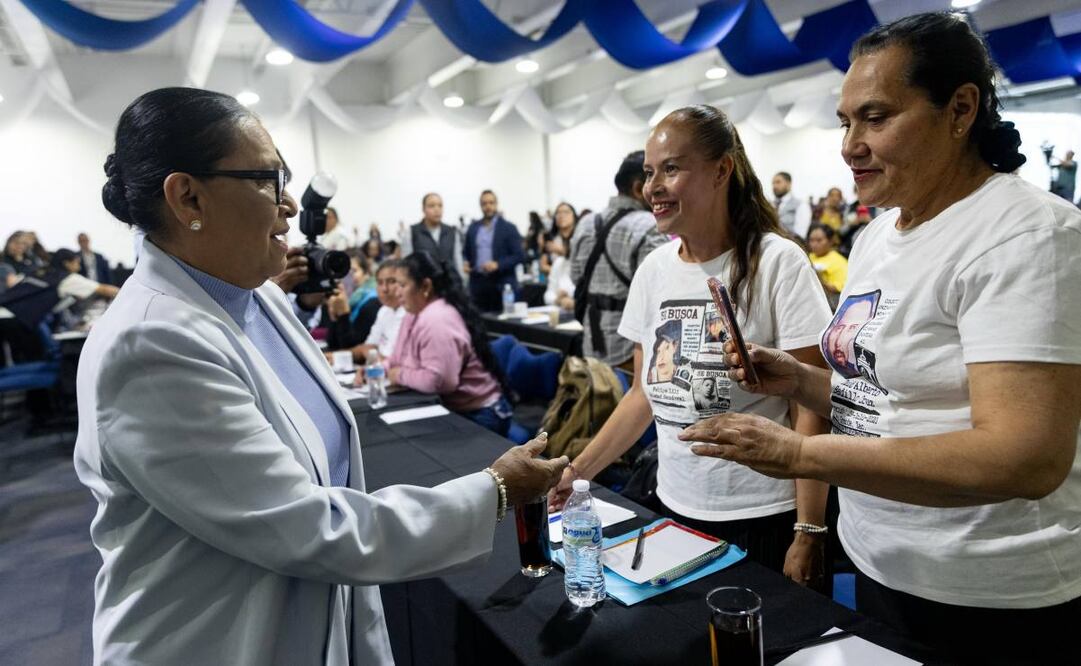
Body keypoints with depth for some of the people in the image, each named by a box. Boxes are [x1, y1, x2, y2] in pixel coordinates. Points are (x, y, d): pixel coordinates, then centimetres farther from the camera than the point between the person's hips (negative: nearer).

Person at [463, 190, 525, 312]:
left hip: (502, 285, -3)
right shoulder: (473, 228, 13)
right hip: (478, 283, 3)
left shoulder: (509, 228, 1)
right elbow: (466, 253, 21)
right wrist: (466, 263, -1)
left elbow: (519, 256, -4)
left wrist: (498, 265, -17)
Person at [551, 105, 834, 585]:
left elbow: (809, 409, -13)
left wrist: (810, 532, -14)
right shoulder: (653, 270, 3)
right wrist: (577, 471, 3)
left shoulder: (777, 263, -13)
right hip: (676, 509, 5)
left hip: (765, 517, -5)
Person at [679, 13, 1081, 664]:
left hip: (990, 601, -7)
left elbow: (1029, 458, -29)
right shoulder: (876, 235, 5)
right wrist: (798, 381, -6)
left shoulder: (1027, 235, -20)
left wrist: (799, 453, -31)